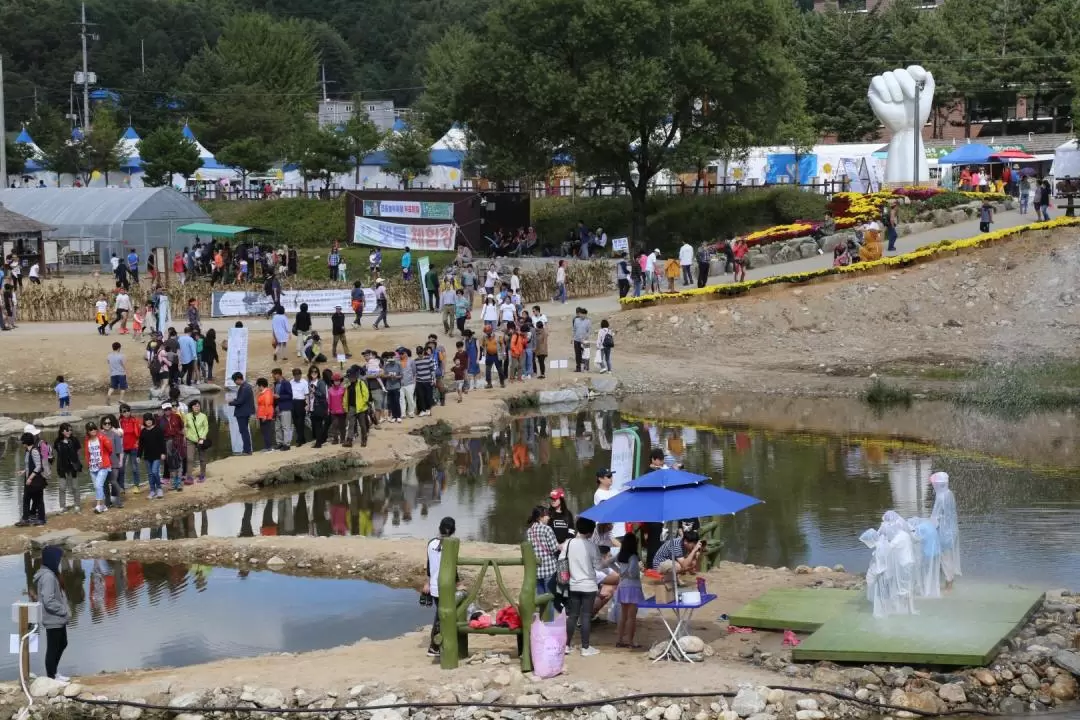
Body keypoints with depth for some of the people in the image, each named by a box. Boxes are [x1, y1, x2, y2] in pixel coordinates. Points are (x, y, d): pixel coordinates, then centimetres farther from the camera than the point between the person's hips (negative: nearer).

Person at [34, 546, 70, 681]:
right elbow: (49, 601, -26)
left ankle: (53, 673, 32)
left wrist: (65, 610, 9)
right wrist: (65, 611, -17)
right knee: (53, 648, 1)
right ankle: (51, 678, 11)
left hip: (58, 619, 10)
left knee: (62, 644, 20)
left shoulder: (51, 574, 9)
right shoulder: (48, 576, -23)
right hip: (53, 620, -10)